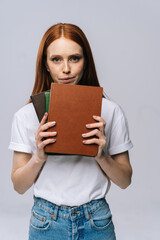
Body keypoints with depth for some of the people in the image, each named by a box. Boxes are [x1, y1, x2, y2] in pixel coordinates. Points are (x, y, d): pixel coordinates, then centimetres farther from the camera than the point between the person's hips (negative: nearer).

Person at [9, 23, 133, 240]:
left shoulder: (111, 111, -7)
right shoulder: (26, 115, -7)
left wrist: (102, 156, -19)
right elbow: (19, 186, -2)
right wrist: (39, 157, -20)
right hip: (46, 222, 0)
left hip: (96, 222, 0)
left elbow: (125, 181, -1)